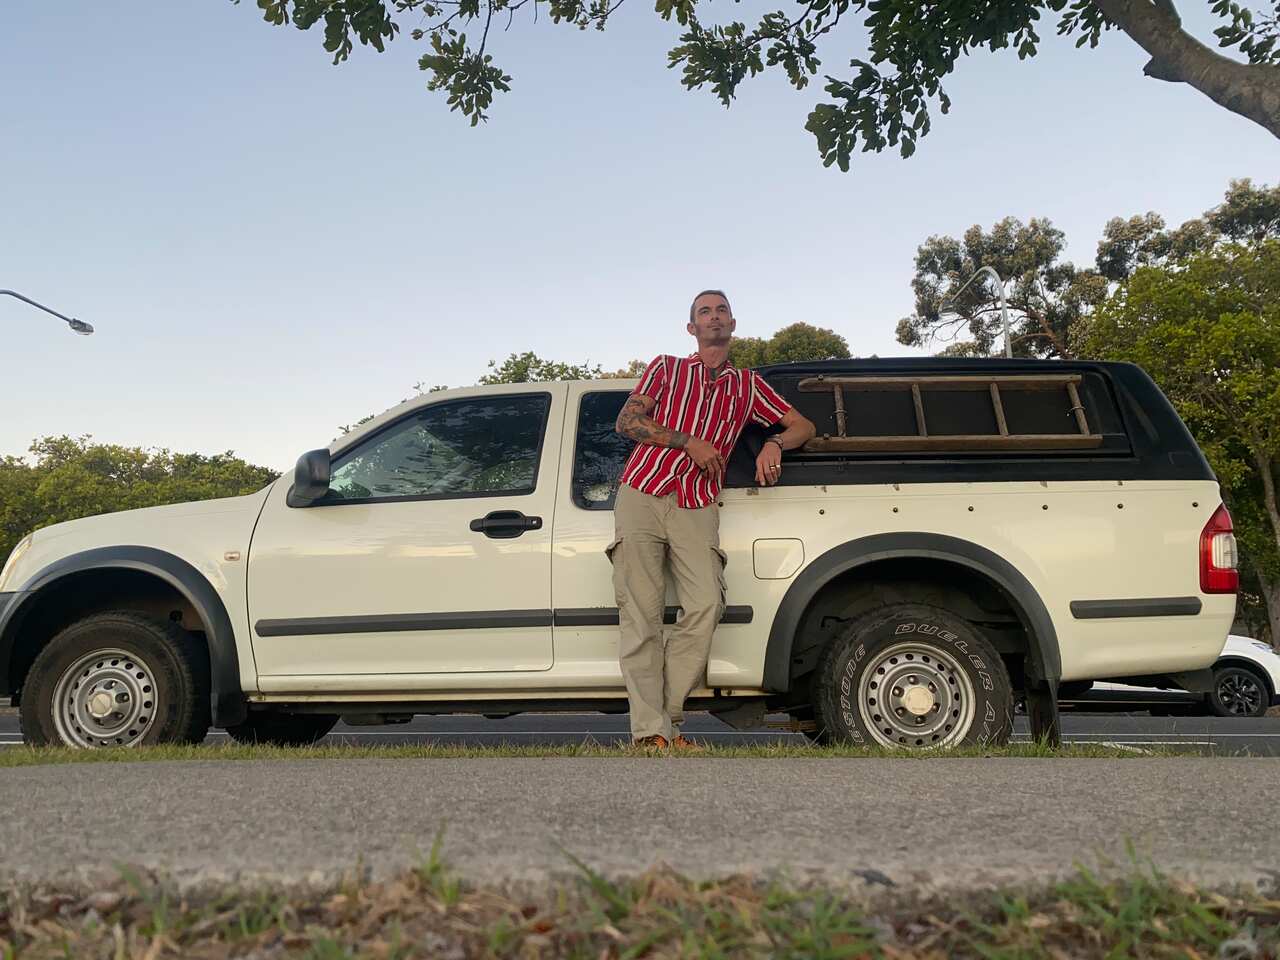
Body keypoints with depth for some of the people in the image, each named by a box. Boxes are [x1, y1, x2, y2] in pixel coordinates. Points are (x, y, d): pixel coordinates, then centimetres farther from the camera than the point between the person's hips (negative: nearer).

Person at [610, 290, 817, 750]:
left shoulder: (748, 384, 22)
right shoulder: (667, 367, 17)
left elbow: (802, 425, 21)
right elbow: (626, 421, 5)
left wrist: (774, 444, -2)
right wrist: (688, 443, -6)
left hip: (696, 508, 2)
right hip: (642, 494, -1)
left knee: (706, 605, -17)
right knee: (641, 611, -8)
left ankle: (668, 719, -7)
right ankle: (650, 731, -8)